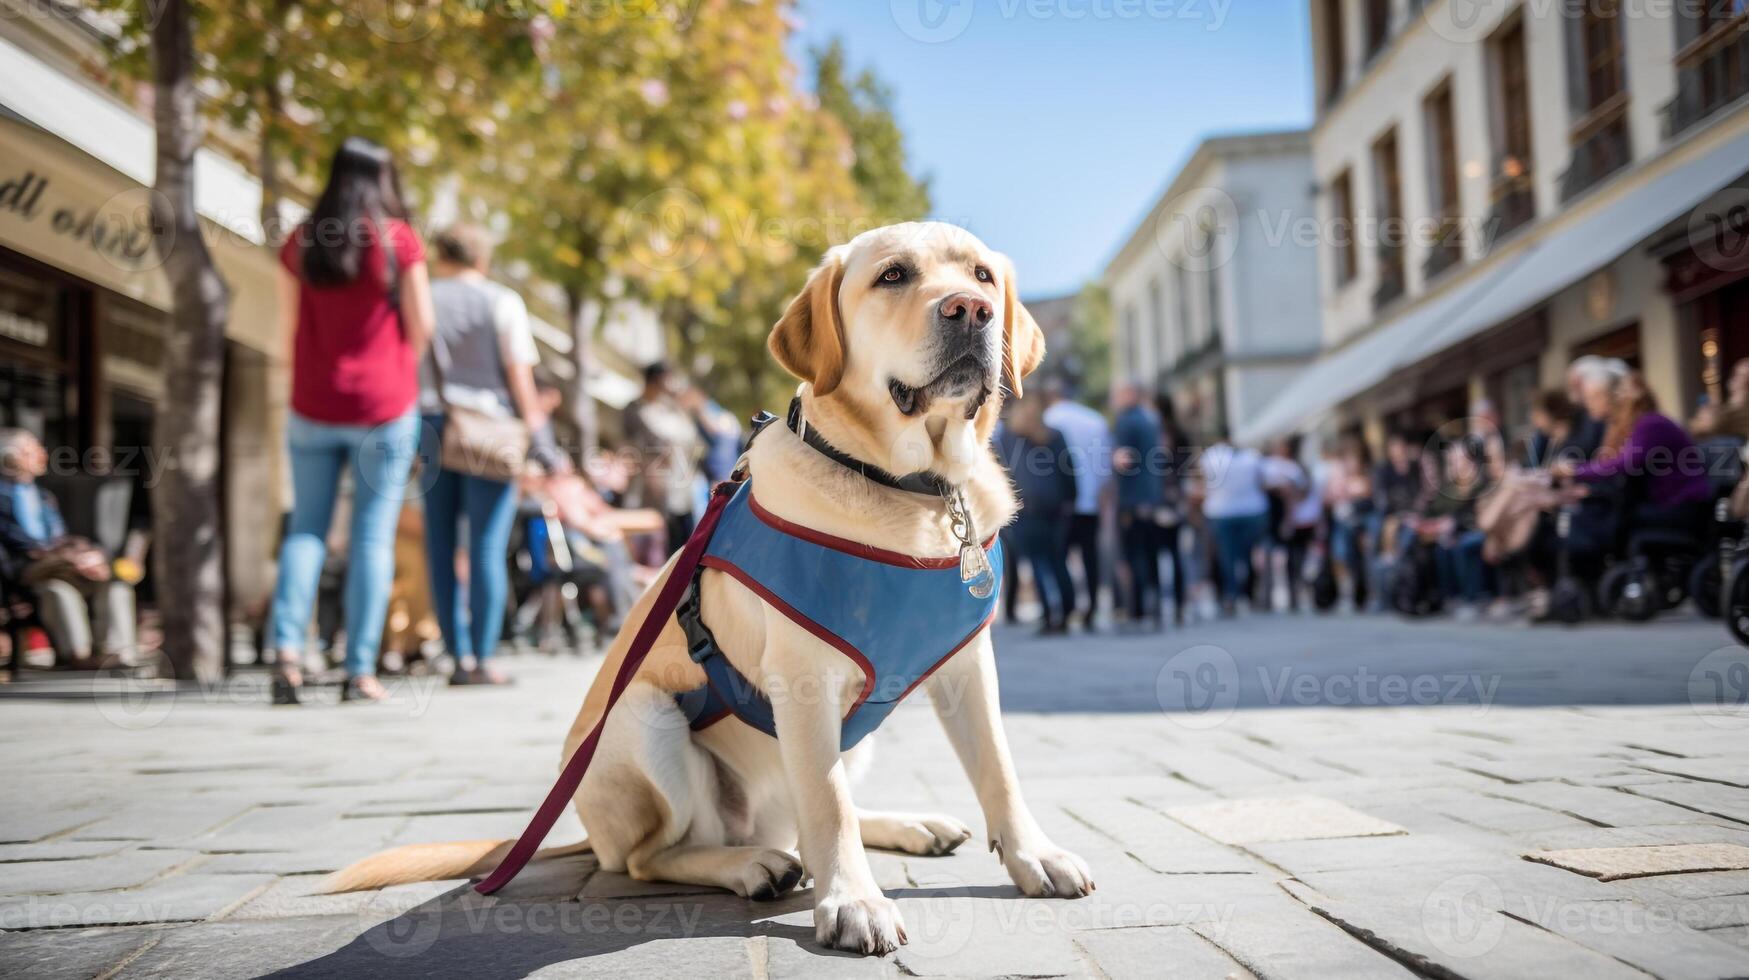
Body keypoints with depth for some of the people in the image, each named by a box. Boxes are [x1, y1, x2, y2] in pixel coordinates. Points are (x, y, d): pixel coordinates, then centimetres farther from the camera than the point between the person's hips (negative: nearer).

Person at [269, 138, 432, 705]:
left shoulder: (300, 242, 3)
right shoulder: (398, 238, -5)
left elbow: (290, 323, 7)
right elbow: (421, 324, -4)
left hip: (313, 405, 3)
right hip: (384, 405, -2)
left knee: (306, 527, 12)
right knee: (373, 535, 2)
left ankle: (287, 647, -4)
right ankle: (360, 670, 3)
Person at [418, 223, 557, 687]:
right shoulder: (502, 302, 4)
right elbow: (519, 373, -3)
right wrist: (536, 432, -1)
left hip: (429, 427, 3)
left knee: (441, 548, 6)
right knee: (487, 548, -4)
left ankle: (460, 657, 6)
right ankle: (483, 659, -6)